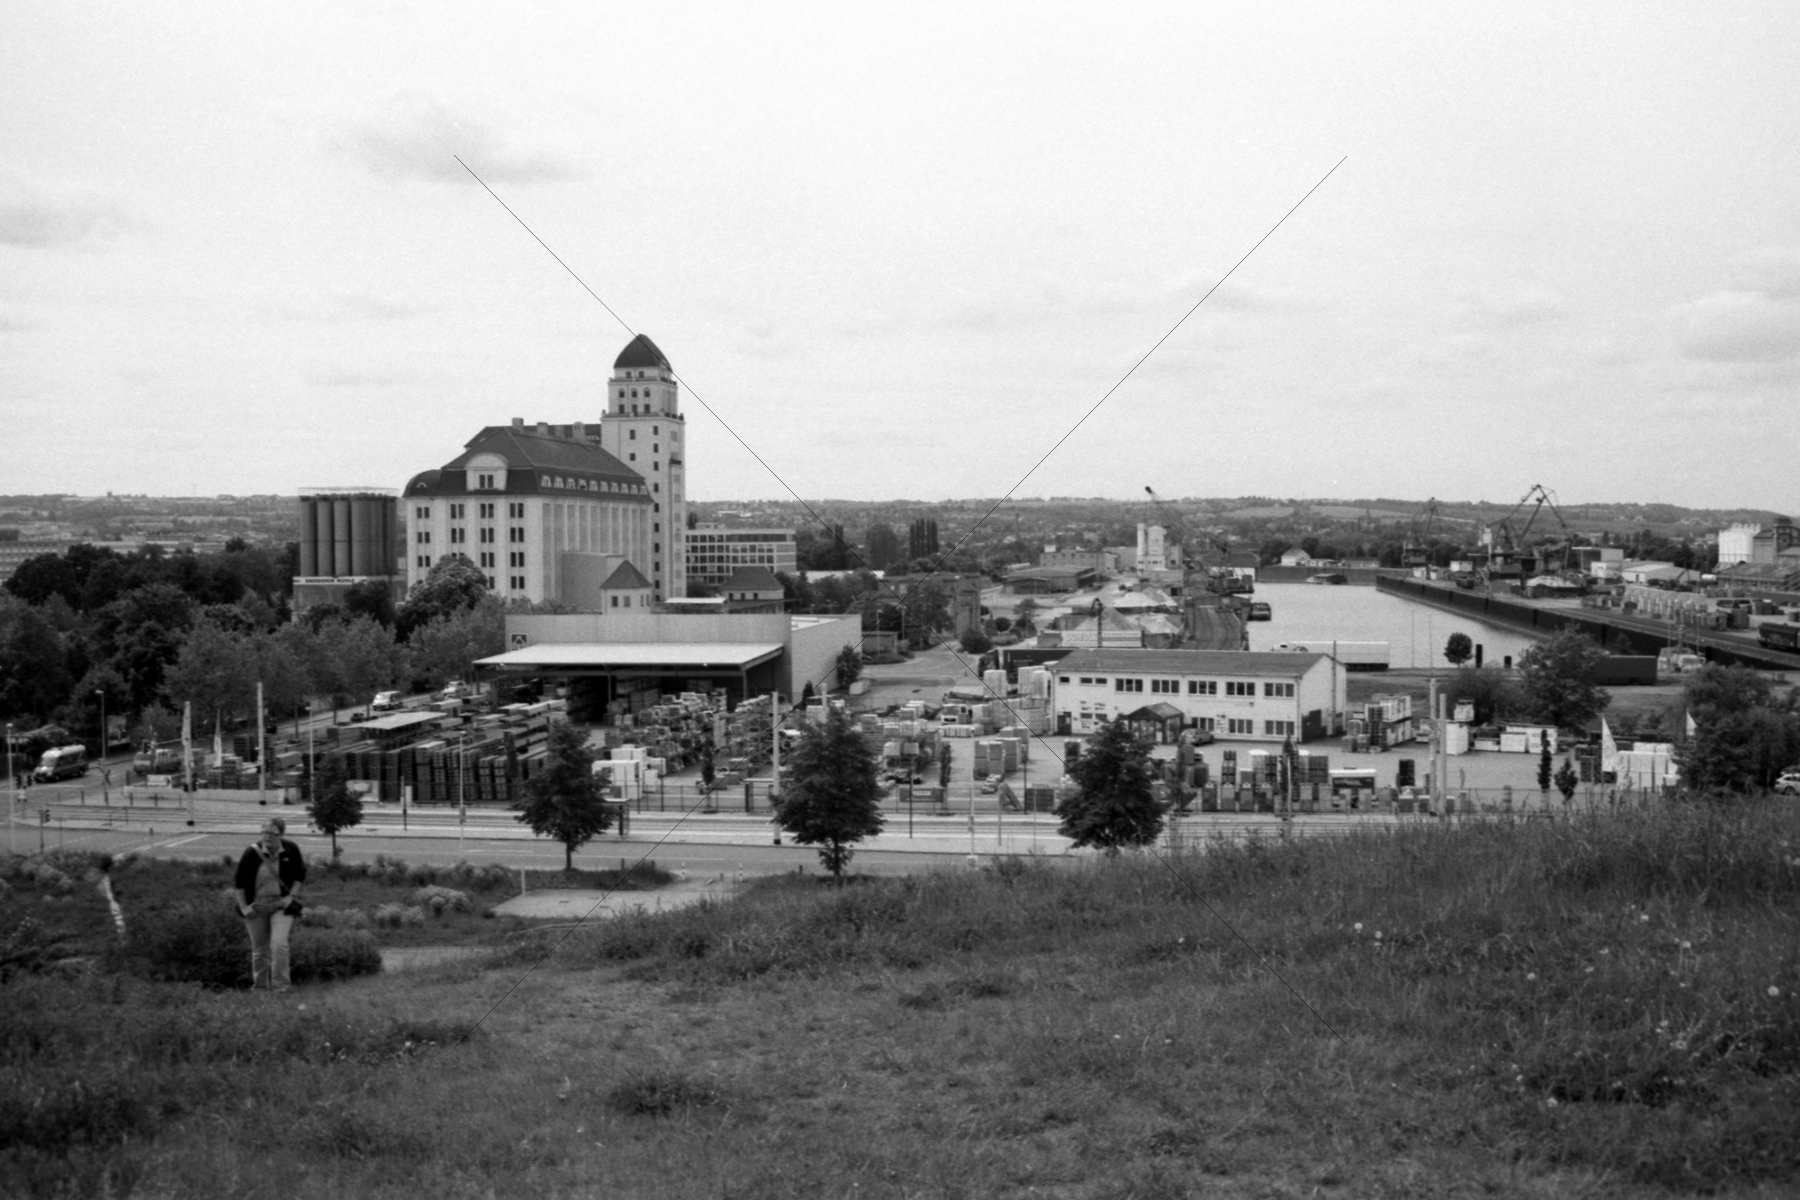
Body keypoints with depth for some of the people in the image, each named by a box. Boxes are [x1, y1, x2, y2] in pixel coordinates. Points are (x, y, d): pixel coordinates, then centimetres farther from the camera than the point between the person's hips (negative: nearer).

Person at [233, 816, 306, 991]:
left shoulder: (290, 850, -8)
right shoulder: (252, 852, -11)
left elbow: (300, 876, 6)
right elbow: (239, 882, -1)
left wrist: (291, 896, -6)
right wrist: (243, 906, -4)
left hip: (282, 905, -1)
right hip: (256, 906, 1)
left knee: (279, 944, -19)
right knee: (259, 950, 10)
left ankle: (280, 985, -9)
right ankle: (260, 987, 28)